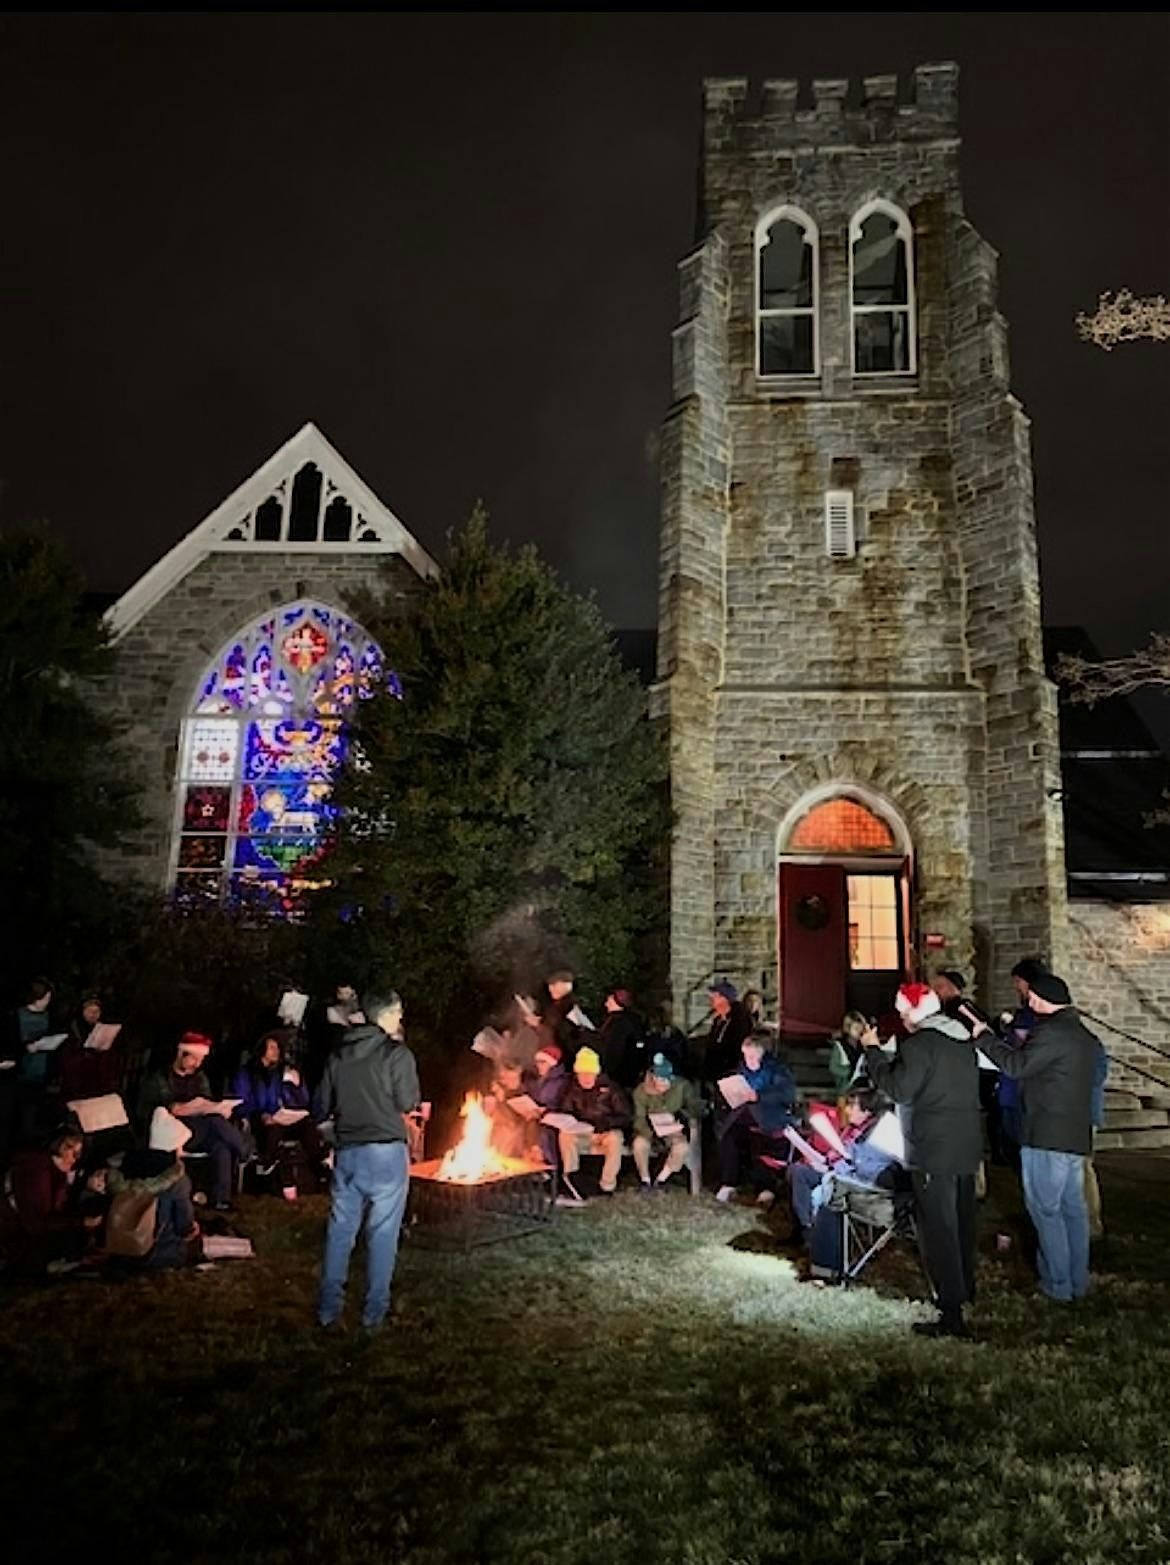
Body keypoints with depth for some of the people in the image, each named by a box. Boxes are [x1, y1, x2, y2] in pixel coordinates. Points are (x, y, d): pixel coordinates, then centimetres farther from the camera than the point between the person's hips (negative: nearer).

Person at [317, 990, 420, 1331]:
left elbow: (325, 1103, 10)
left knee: (340, 1228, 14)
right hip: (385, 1151, -5)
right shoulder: (397, 1053, -10)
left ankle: (329, 1307, 20)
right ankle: (375, 1311, 12)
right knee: (382, 1232, 6)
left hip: (347, 1150, 5)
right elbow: (407, 1103, -8)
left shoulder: (339, 1054, 6)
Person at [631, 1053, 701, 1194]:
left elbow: (696, 1109, -3)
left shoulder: (683, 1086, -14)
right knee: (639, 1143, -30)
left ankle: (662, 1179, -7)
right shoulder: (641, 1091, -15)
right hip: (651, 1130, -1)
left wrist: (683, 1114, -24)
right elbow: (639, 1121, -18)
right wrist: (654, 1132, -34)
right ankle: (645, 1180, -6)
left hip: (676, 1130, 1)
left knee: (682, 1146, -29)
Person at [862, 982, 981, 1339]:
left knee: (938, 1229, -5)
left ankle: (952, 1314, -5)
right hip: (967, 1146, 9)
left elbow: (898, 1088, -19)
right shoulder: (963, 1041, 9)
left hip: (933, 1151, -9)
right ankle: (966, 1288, 39)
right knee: (962, 1221, 23)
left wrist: (872, 1050, -9)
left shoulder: (919, 1044, -17)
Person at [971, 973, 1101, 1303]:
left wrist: (984, 1037, -11)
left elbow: (1016, 1066, -23)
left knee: (1045, 1209, 0)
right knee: (1073, 1208, 15)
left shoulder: (1052, 1032, -18)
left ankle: (1058, 1285, 5)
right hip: (1077, 1136, 9)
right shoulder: (1084, 1036, 13)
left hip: (1046, 1137, -9)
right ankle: (1078, 1281, 22)